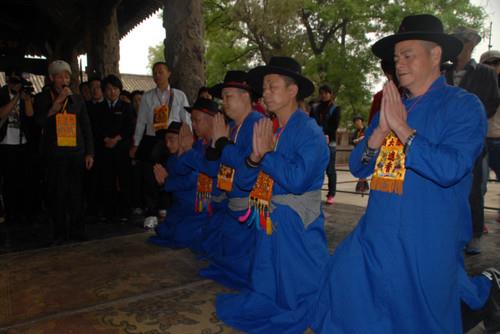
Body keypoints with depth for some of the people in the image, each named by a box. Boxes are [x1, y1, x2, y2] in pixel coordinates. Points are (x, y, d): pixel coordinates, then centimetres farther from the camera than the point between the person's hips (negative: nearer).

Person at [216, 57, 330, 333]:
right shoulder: (266, 129, 4)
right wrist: (254, 157, -19)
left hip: (298, 225, -7)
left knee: (297, 292, 5)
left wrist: (267, 152, -20)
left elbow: (297, 180, -30)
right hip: (267, 221, 7)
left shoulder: (310, 132, -16)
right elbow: (244, 180, 1)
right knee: (266, 291, 18)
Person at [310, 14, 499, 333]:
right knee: (347, 307, 12)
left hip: (428, 245, -5)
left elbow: (449, 170, -22)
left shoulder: (463, 106, -8)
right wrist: (381, 130, -12)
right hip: (377, 236, 5)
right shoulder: (390, 108, 9)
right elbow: (358, 167, 5)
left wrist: (401, 127, -19)